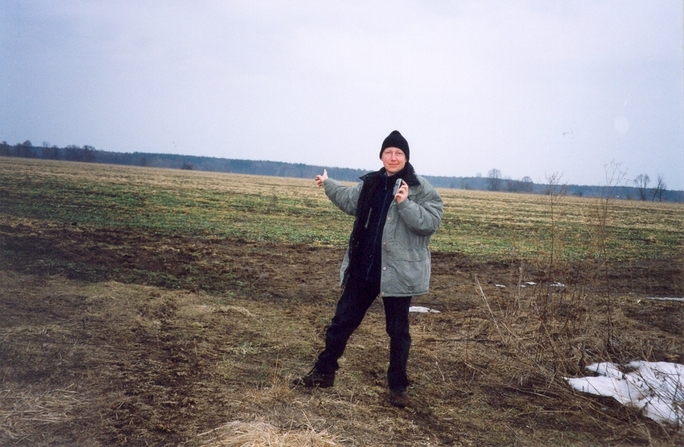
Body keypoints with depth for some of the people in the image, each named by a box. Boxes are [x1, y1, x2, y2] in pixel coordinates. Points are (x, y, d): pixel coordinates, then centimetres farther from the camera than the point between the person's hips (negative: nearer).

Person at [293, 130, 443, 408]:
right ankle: (324, 372, 27)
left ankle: (398, 386, 22)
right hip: (363, 268, 5)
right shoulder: (371, 183, 8)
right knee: (343, 320, 12)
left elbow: (430, 223, -19)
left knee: (397, 330, 7)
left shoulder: (421, 189, -8)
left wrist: (405, 203, -27)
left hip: (397, 271, -5)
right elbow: (351, 201, 27)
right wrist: (328, 185, 31)